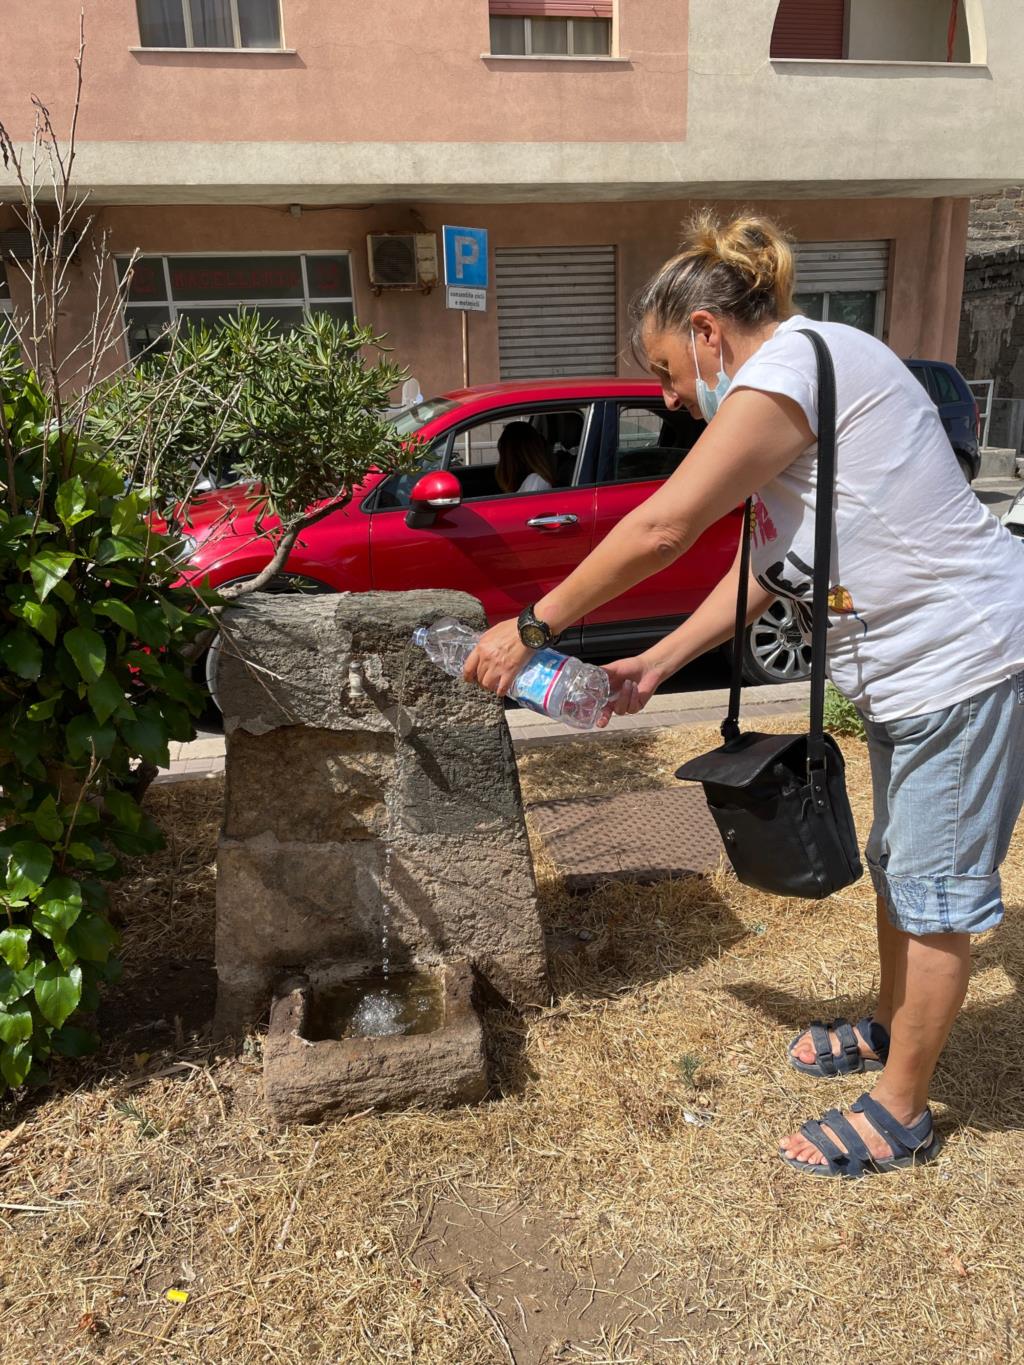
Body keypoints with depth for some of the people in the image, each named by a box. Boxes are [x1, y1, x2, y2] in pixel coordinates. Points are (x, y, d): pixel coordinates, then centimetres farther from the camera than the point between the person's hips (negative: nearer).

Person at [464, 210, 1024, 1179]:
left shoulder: (793, 360, -19)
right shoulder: (797, 385, 13)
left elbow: (662, 528, -25)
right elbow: (765, 564, 12)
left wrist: (530, 628, -17)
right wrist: (657, 662, 5)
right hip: (906, 666, 10)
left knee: (934, 895, 4)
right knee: (896, 866, 22)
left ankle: (901, 1114, 23)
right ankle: (885, 1029, 44)